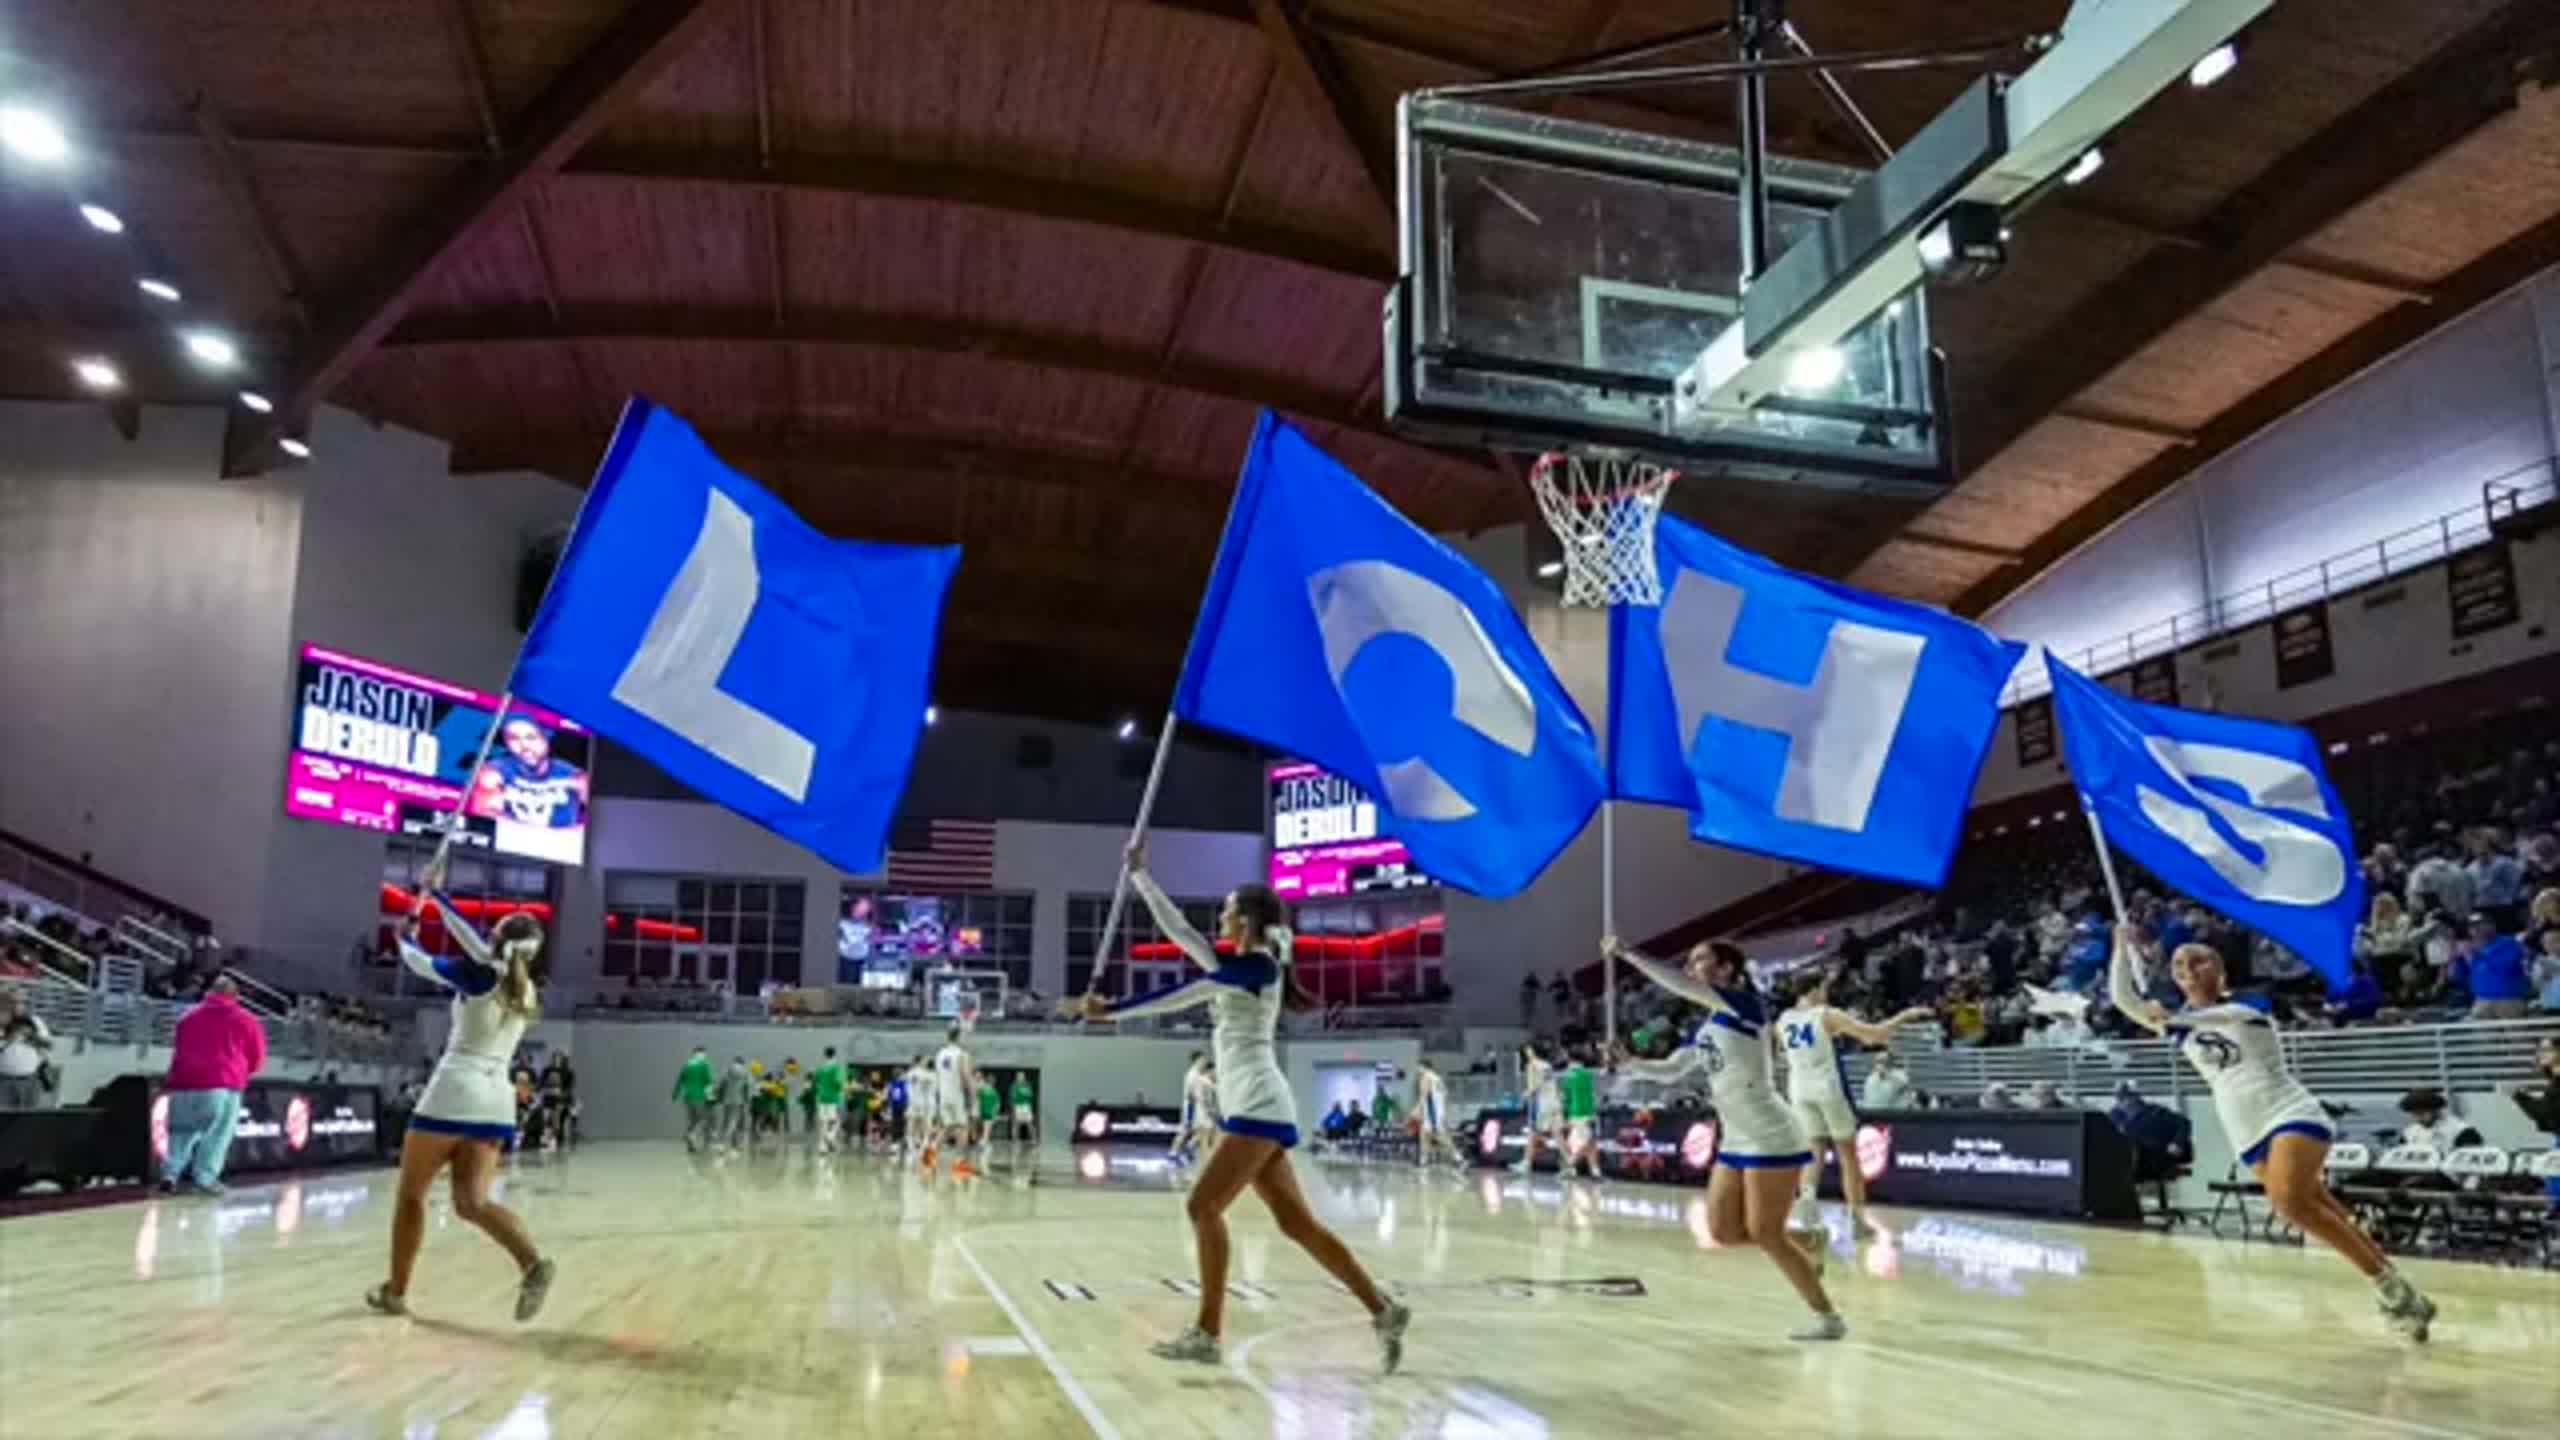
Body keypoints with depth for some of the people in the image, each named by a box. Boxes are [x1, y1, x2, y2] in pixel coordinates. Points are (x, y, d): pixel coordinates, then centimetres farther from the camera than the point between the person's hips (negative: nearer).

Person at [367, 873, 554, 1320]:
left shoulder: (479, 976, -5)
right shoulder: (529, 992, 11)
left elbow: (421, 963, 8)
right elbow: (479, 947, 21)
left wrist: (406, 937, 29)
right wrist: (437, 894, 28)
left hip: (455, 1091, -5)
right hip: (497, 1099, 5)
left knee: (410, 1195, 12)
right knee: (471, 1202, 0)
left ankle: (395, 1291, 19)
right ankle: (532, 1264, -22)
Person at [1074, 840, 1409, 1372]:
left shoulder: (1258, 966, -9)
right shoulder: (1236, 965, 16)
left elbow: (1180, 996, -14)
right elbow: (1178, 930, 19)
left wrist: (1110, 1011, -14)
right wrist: (1139, 874, 23)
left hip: (1258, 1107, -9)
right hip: (1252, 1108, 9)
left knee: (1203, 1207, -10)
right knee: (1297, 1223, 6)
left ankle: (1206, 1334, -7)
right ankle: (1383, 1311, 8)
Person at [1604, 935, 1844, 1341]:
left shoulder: (1745, 1006, -15)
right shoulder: (1706, 1027, 10)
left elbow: (1680, 985, -29)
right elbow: (1669, 1070, 15)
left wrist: (1625, 953, -27)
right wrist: (1629, 1064, -1)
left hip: (1770, 1140, -8)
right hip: (1736, 1142, 8)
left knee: (1764, 1234, -3)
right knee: (1724, 1232, 7)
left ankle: (1829, 1318, 11)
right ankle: (1807, 1244, 26)